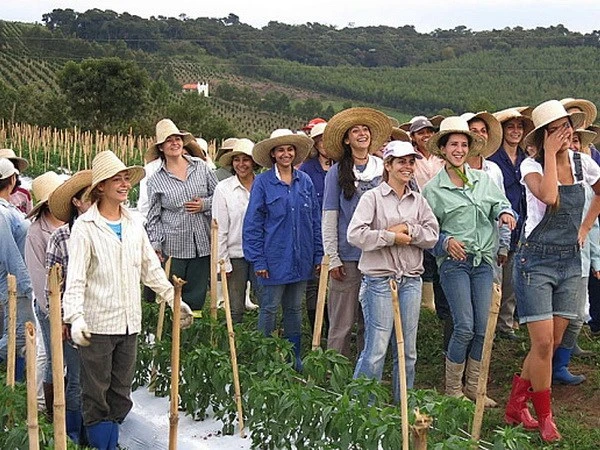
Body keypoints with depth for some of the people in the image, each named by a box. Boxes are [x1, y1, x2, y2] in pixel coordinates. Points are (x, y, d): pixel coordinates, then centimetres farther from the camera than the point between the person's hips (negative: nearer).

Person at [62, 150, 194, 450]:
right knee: (96, 394, 4)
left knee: (121, 392, 14)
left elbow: (151, 269, 18)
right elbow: (75, 278, -15)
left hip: (129, 323, 6)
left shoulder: (133, 225, 9)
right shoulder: (85, 227, -9)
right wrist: (75, 317, -27)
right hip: (97, 324, -6)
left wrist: (174, 299, 16)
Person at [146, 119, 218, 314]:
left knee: (196, 297, 6)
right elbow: (154, 216, 3)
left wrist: (205, 204, -8)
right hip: (173, 247, -1)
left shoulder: (201, 167, 6)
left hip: (202, 243, 2)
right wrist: (155, 245, -5)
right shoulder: (156, 180, 2)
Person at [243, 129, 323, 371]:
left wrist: (319, 255, 6)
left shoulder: (305, 181, 6)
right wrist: (258, 259, -10)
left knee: (294, 308, 13)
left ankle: (295, 360, 22)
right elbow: (252, 223, -5)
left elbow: (316, 220, 10)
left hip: (301, 258, 4)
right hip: (275, 258, -4)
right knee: (270, 308, 3)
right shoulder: (262, 182, -5)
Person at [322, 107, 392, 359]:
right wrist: (333, 258, -5)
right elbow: (329, 218, 0)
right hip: (347, 257, -3)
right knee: (342, 324, -1)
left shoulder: (383, 169, 9)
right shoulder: (337, 172, 1)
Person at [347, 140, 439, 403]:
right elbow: (355, 234, -14)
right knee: (376, 349, -6)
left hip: (411, 279, 5)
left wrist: (409, 229, -10)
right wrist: (392, 237, -12)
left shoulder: (418, 201, 12)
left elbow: (432, 235, 5)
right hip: (379, 278, -5)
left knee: (407, 350, 10)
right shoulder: (372, 197, -3)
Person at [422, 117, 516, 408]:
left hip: (484, 261, 4)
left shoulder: (483, 179, 10)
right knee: (465, 327, -10)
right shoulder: (432, 189, 1)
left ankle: (473, 386, 19)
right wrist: (446, 241, -15)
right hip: (453, 261, -4)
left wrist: (504, 212, -9)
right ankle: (453, 389, 6)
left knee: (482, 328, 3)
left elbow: (499, 203, 14)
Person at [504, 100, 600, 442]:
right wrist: (551, 153, -20)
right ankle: (545, 419, 7)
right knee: (543, 343, -8)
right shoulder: (532, 165, -9)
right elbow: (548, 196, -30)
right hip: (537, 260, -5)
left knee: (553, 343, 7)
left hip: (571, 261, 5)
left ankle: (516, 407, 23)